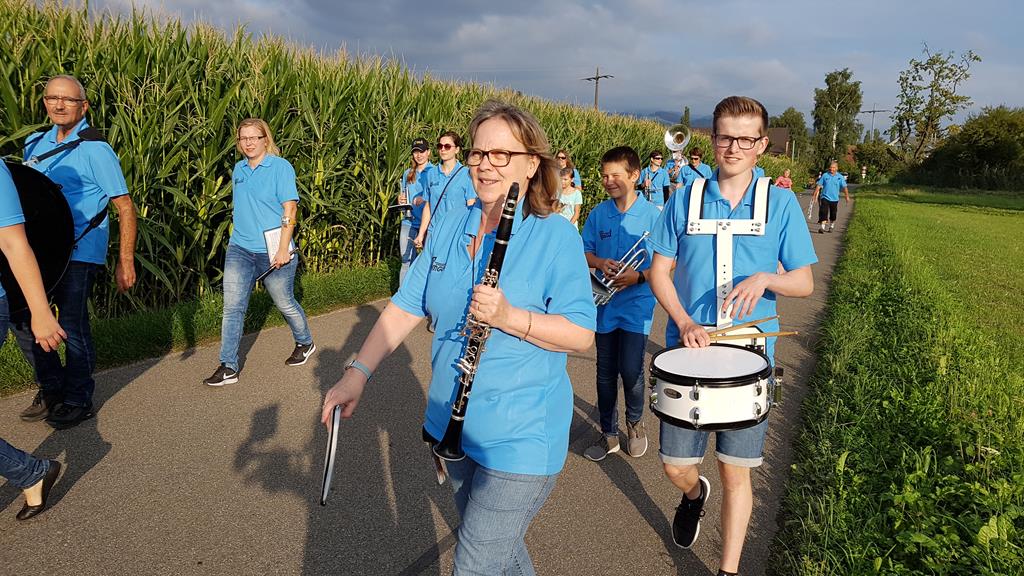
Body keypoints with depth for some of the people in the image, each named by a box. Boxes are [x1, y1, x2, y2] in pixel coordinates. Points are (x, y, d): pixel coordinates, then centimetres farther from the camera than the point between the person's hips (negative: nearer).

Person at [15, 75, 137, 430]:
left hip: (79, 254, -6)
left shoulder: (95, 150, -10)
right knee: (21, 318, 10)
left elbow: (125, 208, -11)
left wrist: (125, 262, -15)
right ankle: (52, 389, 28)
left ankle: (78, 401, 19)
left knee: (72, 327, 2)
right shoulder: (34, 144, 9)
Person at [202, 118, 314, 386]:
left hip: (272, 252, -5)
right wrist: (237, 236, 18)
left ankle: (305, 344, 37)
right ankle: (228, 367, 2)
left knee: (286, 304, 11)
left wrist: (283, 249, -18)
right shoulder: (239, 169, 10)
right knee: (233, 307, -3)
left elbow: (289, 210, -13)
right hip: (239, 250, 5)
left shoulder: (280, 167, -8)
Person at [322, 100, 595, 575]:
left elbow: (581, 334, -15)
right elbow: (406, 307, 5)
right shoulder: (450, 229, 5)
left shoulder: (557, 237, -12)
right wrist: (357, 373, -5)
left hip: (521, 438, -6)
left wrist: (509, 317, -30)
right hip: (453, 424, 6)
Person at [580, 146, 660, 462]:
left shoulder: (652, 214, -7)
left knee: (630, 371, -4)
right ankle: (609, 434, 26)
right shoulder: (598, 213, 2)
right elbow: (585, 251, 8)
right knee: (606, 373, 10)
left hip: (637, 304, -3)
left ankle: (634, 423, 26)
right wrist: (600, 263, -13)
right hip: (605, 303, 3)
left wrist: (638, 276, -22)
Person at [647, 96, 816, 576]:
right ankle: (694, 495, 44)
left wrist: (765, 278, -19)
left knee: (735, 471, 4)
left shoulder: (781, 203, 0)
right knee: (675, 466, 6)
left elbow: (804, 282, 3)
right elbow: (660, 271, 4)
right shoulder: (685, 199, 2)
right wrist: (685, 322, -13)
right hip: (687, 350, 1)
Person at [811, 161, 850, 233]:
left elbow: (844, 187, -2)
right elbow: (818, 185, 3)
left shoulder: (840, 177, 0)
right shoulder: (824, 175, -1)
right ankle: (822, 227, -14)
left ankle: (831, 226, 30)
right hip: (825, 197, -1)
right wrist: (814, 195, 0)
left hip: (834, 199, 1)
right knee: (824, 213, -12)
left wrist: (847, 196, -8)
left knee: (833, 214, 12)